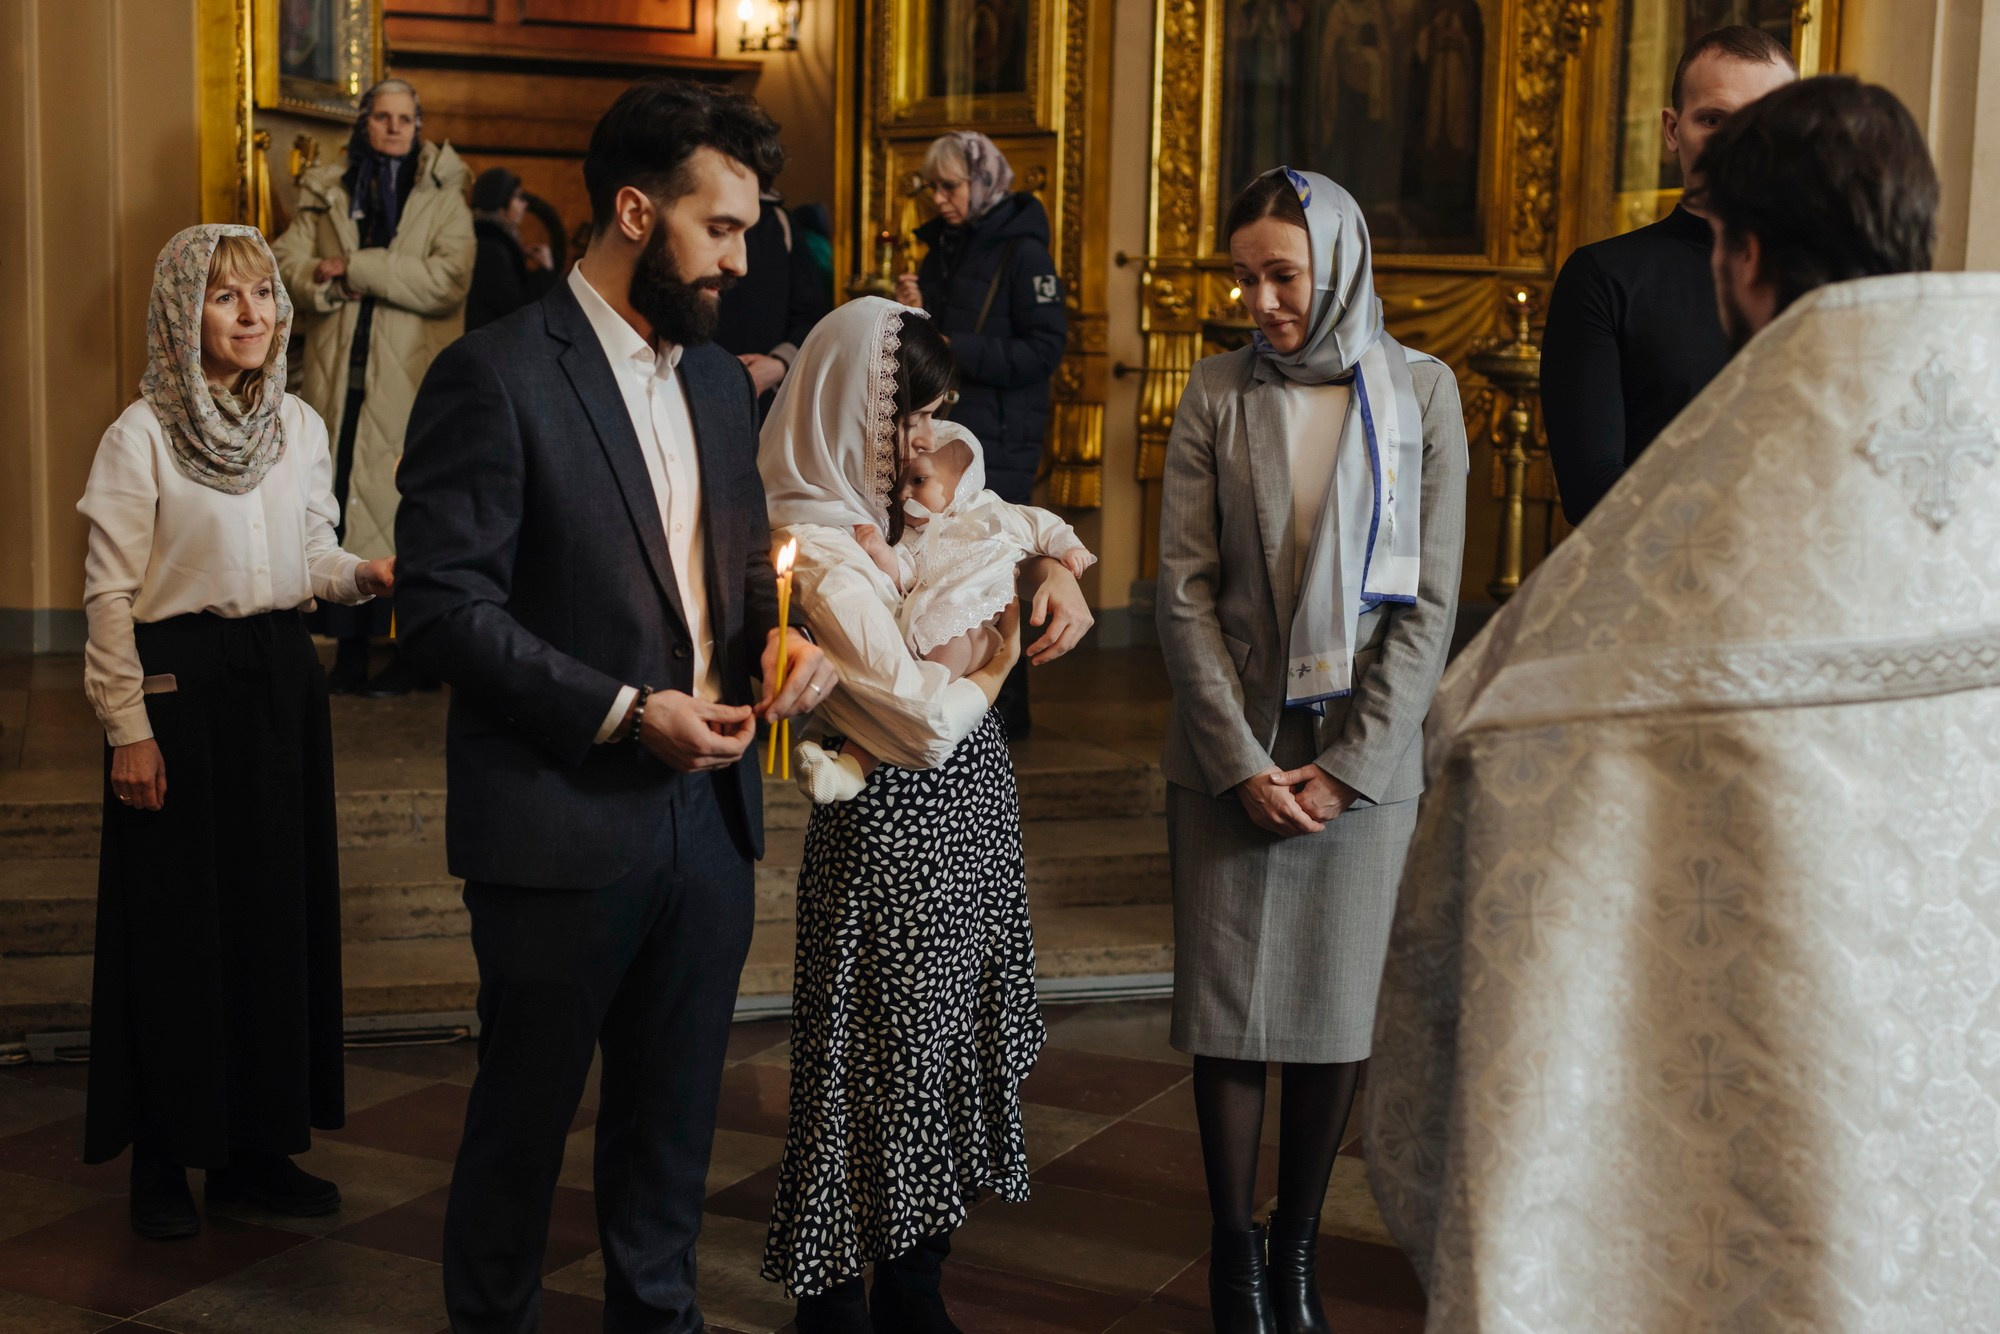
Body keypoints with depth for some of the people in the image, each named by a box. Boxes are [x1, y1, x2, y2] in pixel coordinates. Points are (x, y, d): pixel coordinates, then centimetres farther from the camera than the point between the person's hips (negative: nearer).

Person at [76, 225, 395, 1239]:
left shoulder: (300, 428, 8)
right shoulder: (141, 435, -8)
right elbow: (109, 594, -9)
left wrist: (364, 575, -7)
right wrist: (128, 728, -13)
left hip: (280, 678, 5)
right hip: (179, 683, -5)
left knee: (280, 908, 8)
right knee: (176, 920, 1)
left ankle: (259, 1146, 20)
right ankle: (163, 1161, 15)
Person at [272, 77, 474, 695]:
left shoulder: (443, 197, 7)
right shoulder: (326, 195, 16)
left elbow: (449, 278, -9)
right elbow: (285, 264, 6)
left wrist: (354, 268, -9)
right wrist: (327, 282, -14)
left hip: (410, 380, -3)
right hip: (337, 379, 3)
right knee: (337, 507, 0)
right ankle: (349, 651, 8)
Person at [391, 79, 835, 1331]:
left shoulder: (722, 381, 11)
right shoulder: (497, 375, -11)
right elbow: (448, 606, -15)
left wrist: (783, 638, -3)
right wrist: (625, 711, -19)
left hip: (708, 810, 6)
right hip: (561, 820, -6)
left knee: (673, 1124, 18)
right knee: (523, 1122, 11)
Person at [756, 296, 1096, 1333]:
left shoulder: (894, 505, 6)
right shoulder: (818, 557, -21)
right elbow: (927, 725, -21)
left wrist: (1050, 571, 2)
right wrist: (998, 664, -3)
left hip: (968, 814, 9)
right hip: (899, 829, -9)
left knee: (948, 1046, 15)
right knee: (887, 1056, 2)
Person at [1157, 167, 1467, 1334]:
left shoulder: (1420, 392, 0)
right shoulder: (1219, 393, 1)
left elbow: (1429, 599, -2)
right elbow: (1186, 590, -2)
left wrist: (1353, 763, -8)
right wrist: (1242, 760, -9)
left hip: (1364, 762, 0)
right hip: (1229, 758, 0)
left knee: (1337, 1013, 6)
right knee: (1228, 1012, 5)